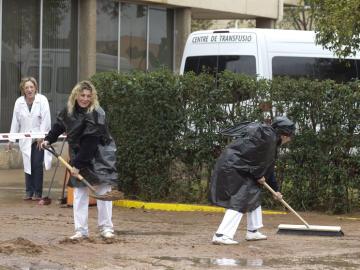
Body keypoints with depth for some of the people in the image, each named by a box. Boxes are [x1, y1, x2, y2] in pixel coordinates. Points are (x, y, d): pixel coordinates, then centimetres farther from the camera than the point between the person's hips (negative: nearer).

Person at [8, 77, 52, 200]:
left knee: (37, 165, -5)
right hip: (25, 139, 3)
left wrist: (41, 136, -13)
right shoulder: (19, 102, 1)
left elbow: (45, 119, -8)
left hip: (39, 138, -3)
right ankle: (29, 191, 13)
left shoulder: (42, 100, -8)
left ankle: (37, 192, 3)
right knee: (28, 165, 5)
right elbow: (15, 121, 5)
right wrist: (11, 140, 5)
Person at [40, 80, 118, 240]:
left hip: (100, 156, -5)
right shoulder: (69, 111, -3)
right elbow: (59, 125, 19)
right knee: (79, 193, 0)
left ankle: (106, 228, 5)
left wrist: (77, 164, -25)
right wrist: (48, 140, 9)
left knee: (103, 190, -4)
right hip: (79, 155, 5)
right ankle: (81, 230, 2)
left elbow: (90, 143, -25)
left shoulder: (97, 114, -23)